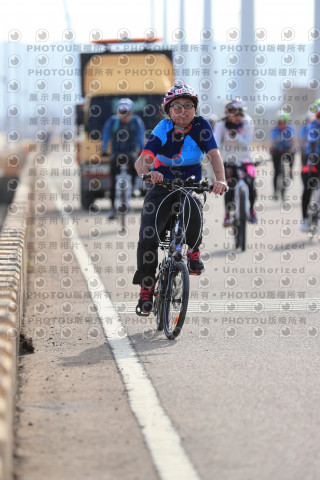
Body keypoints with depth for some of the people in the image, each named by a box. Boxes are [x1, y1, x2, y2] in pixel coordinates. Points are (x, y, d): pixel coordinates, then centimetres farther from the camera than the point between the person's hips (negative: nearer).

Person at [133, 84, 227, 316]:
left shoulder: (200, 126, -10)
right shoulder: (163, 130, -11)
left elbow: (214, 154, -22)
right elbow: (142, 160, -21)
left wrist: (220, 179, -43)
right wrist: (147, 172, -46)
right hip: (161, 186, 0)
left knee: (194, 216, -34)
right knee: (147, 238, -17)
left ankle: (193, 251, 1)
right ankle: (146, 289, 1)